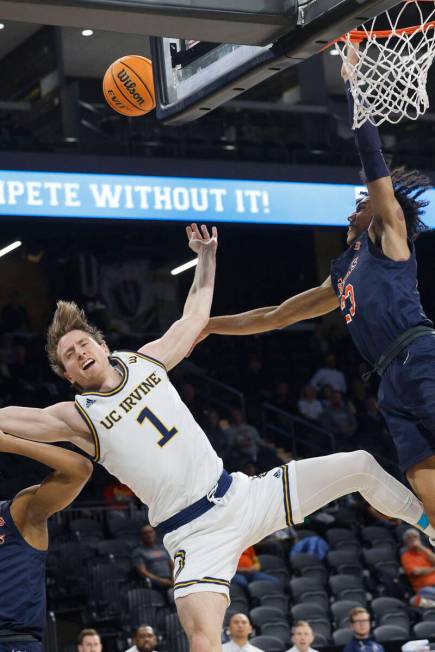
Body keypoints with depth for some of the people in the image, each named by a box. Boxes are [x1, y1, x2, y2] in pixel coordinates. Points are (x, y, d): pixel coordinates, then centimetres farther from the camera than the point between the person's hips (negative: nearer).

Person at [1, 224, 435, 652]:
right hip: (195, 534, -5)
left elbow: (194, 317, 22)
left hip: (243, 496, 5)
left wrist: (206, 257, 23)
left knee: (360, 466, 4)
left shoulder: (146, 359, 8)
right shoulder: (76, 416, -6)